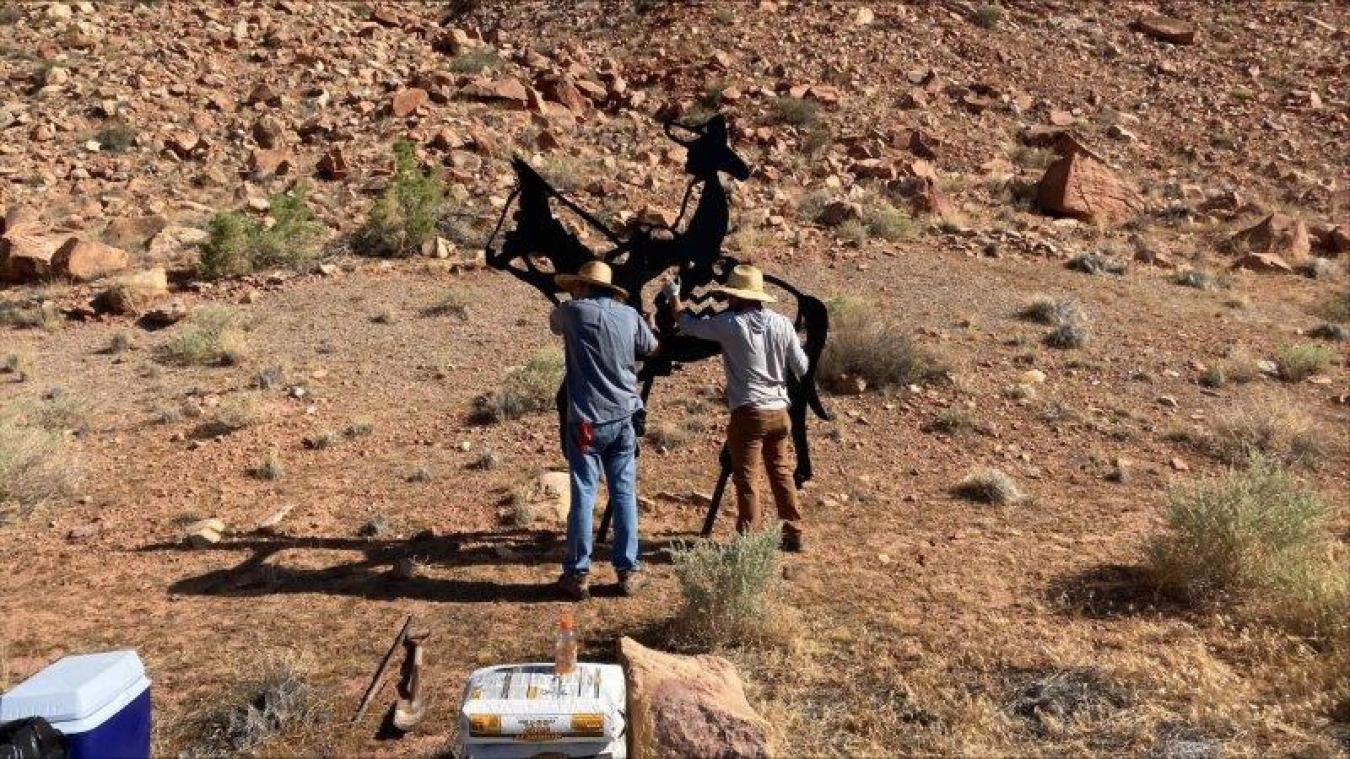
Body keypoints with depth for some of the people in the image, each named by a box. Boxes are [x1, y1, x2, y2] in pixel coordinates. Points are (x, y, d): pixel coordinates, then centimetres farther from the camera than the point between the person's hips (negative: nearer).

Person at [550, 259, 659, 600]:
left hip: (586, 420, -3)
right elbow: (652, 348, 21)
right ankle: (628, 572, 14)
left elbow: (554, 323, 19)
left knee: (583, 495, 2)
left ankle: (578, 575, 8)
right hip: (623, 417, 3)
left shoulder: (574, 311, -5)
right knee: (625, 495, 8)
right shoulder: (629, 315, 4)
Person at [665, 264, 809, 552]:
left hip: (748, 412, -5)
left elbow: (687, 324, 1)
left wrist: (673, 296, 18)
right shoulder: (782, 323, 1)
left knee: (746, 477, 2)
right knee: (781, 472, 16)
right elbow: (802, 369, 5)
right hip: (779, 411, 5)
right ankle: (793, 534, 22)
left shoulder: (730, 324, -11)